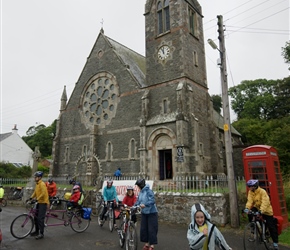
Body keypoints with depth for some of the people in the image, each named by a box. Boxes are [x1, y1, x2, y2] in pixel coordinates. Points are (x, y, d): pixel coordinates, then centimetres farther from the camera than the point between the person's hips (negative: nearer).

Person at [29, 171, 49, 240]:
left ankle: (41, 233, -1)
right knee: (36, 217, 15)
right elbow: (35, 192, 16)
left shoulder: (42, 184, -17)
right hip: (39, 202, 10)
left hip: (43, 202, -9)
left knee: (40, 218, -9)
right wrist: (31, 198, 4)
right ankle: (37, 231, 28)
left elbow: (43, 193, -25)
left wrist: (37, 199, -28)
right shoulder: (37, 184, 12)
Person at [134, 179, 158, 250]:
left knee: (151, 229, 1)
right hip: (144, 213, 7)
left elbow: (152, 201, -24)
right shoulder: (140, 192, 4)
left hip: (151, 213, -7)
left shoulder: (149, 191, -19)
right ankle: (147, 243, 26)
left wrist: (145, 204, -32)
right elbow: (138, 201, 11)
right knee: (143, 229, 11)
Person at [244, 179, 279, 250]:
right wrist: (247, 208, -38)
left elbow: (265, 202, -36)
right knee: (250, 213, -25)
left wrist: (261, 211, -49)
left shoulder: (262, 191, -26)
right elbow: (249, 201, -20)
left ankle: (275, 242, 17)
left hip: (266, 210, -4)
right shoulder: (250, 192, -10)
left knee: (271, 227, 0)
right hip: (257, 208, 4)